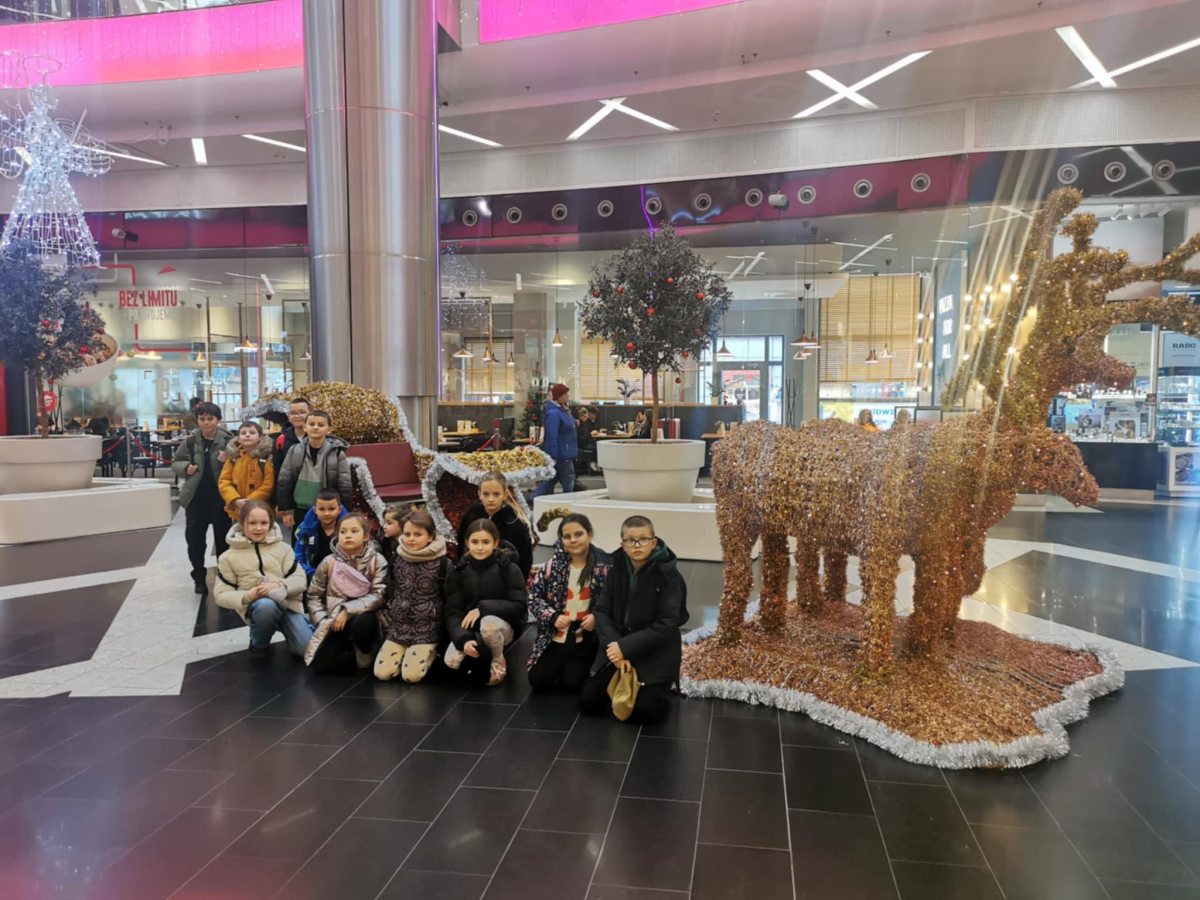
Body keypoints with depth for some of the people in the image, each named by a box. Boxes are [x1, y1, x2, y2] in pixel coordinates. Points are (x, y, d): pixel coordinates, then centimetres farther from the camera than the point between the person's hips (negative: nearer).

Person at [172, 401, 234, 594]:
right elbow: (175, 463, 10)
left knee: (222, 539, 11)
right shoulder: (190, 441, -1)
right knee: (195, 539, 8)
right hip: (196, 498, 2)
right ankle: (199, 578, 22)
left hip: (221, 498, -2)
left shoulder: (228, 440, -8)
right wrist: (185, 467, -10)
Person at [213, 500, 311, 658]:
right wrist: (247, 596, -17)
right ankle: (258, 644, -6)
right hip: (256, 606, -1)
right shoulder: (229, 556, 6)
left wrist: (278, 585, -20)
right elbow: (221, 595, 3)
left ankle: (286, 628, 16)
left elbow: (300, 580, 1)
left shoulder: (282, 547, 8)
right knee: (266, 605, -39)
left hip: (287, 603, 1)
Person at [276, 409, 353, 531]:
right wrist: (285, 510, 0)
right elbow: (284, 482, 3)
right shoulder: (294, 451, -2)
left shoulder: (337, 453, -8)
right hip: (300, 511, 2)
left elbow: (344, 487, -5)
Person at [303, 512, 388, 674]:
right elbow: (313, 597, 3)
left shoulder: (377, 561, -8)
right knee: (321, 666, -16)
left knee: (363, 623, -38)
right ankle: (346, 646, 18)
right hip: (335, 621, 2)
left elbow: (378, 596, -16)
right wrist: (324, 622, -9)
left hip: (363, 617, -2)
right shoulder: (329, 562, -2)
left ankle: (365, 652, -3)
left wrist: (347, 610, -23)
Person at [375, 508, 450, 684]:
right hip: (398, 627, 4)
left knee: (411, 675, -16)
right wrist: (392, 619, 12)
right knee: (382, 673, -8)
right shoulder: (395, 560, 2)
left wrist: (442, 628, 0)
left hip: (427, 629, -4)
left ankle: (430, 652, 14)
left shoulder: (442, 563, -11)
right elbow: (390, 593, 14)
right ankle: (407, 652, 20)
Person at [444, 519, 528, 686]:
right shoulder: (459, 571, -2)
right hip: (471, 629, 3)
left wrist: (483, 608, -24)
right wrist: (463, 639, -25)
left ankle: (499, 661, -5)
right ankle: (483, 663, 9)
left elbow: (519, 605, -14)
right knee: (452, 660, -25)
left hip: (502, 626, -3)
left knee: (488, 622, -37)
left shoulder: (509, 568, -10)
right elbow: (453, 611, -7)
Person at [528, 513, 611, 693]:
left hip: (586, 639, -2)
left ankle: (574, 665, 24)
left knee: (573, 684, -11)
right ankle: (561, 665, 27)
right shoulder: (553, 564, -4)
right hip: (555, 637, 2)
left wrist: (597, 617, -20)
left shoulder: (605, 565, -10)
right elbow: (534, 597, 1)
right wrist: (553, 617, -14)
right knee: (538, 681, -5)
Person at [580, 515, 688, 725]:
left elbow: (666, 625, -21)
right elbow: (601, 610, -4)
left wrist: (625, 647, -23)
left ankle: (658, 689, 12)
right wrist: (613, 646, -20)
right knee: (588, 700, -3)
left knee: (645, 710, -21)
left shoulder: (668, 574, -17)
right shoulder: (617, 569, -2)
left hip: (656, 654, -5)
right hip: (621, 649, 5)